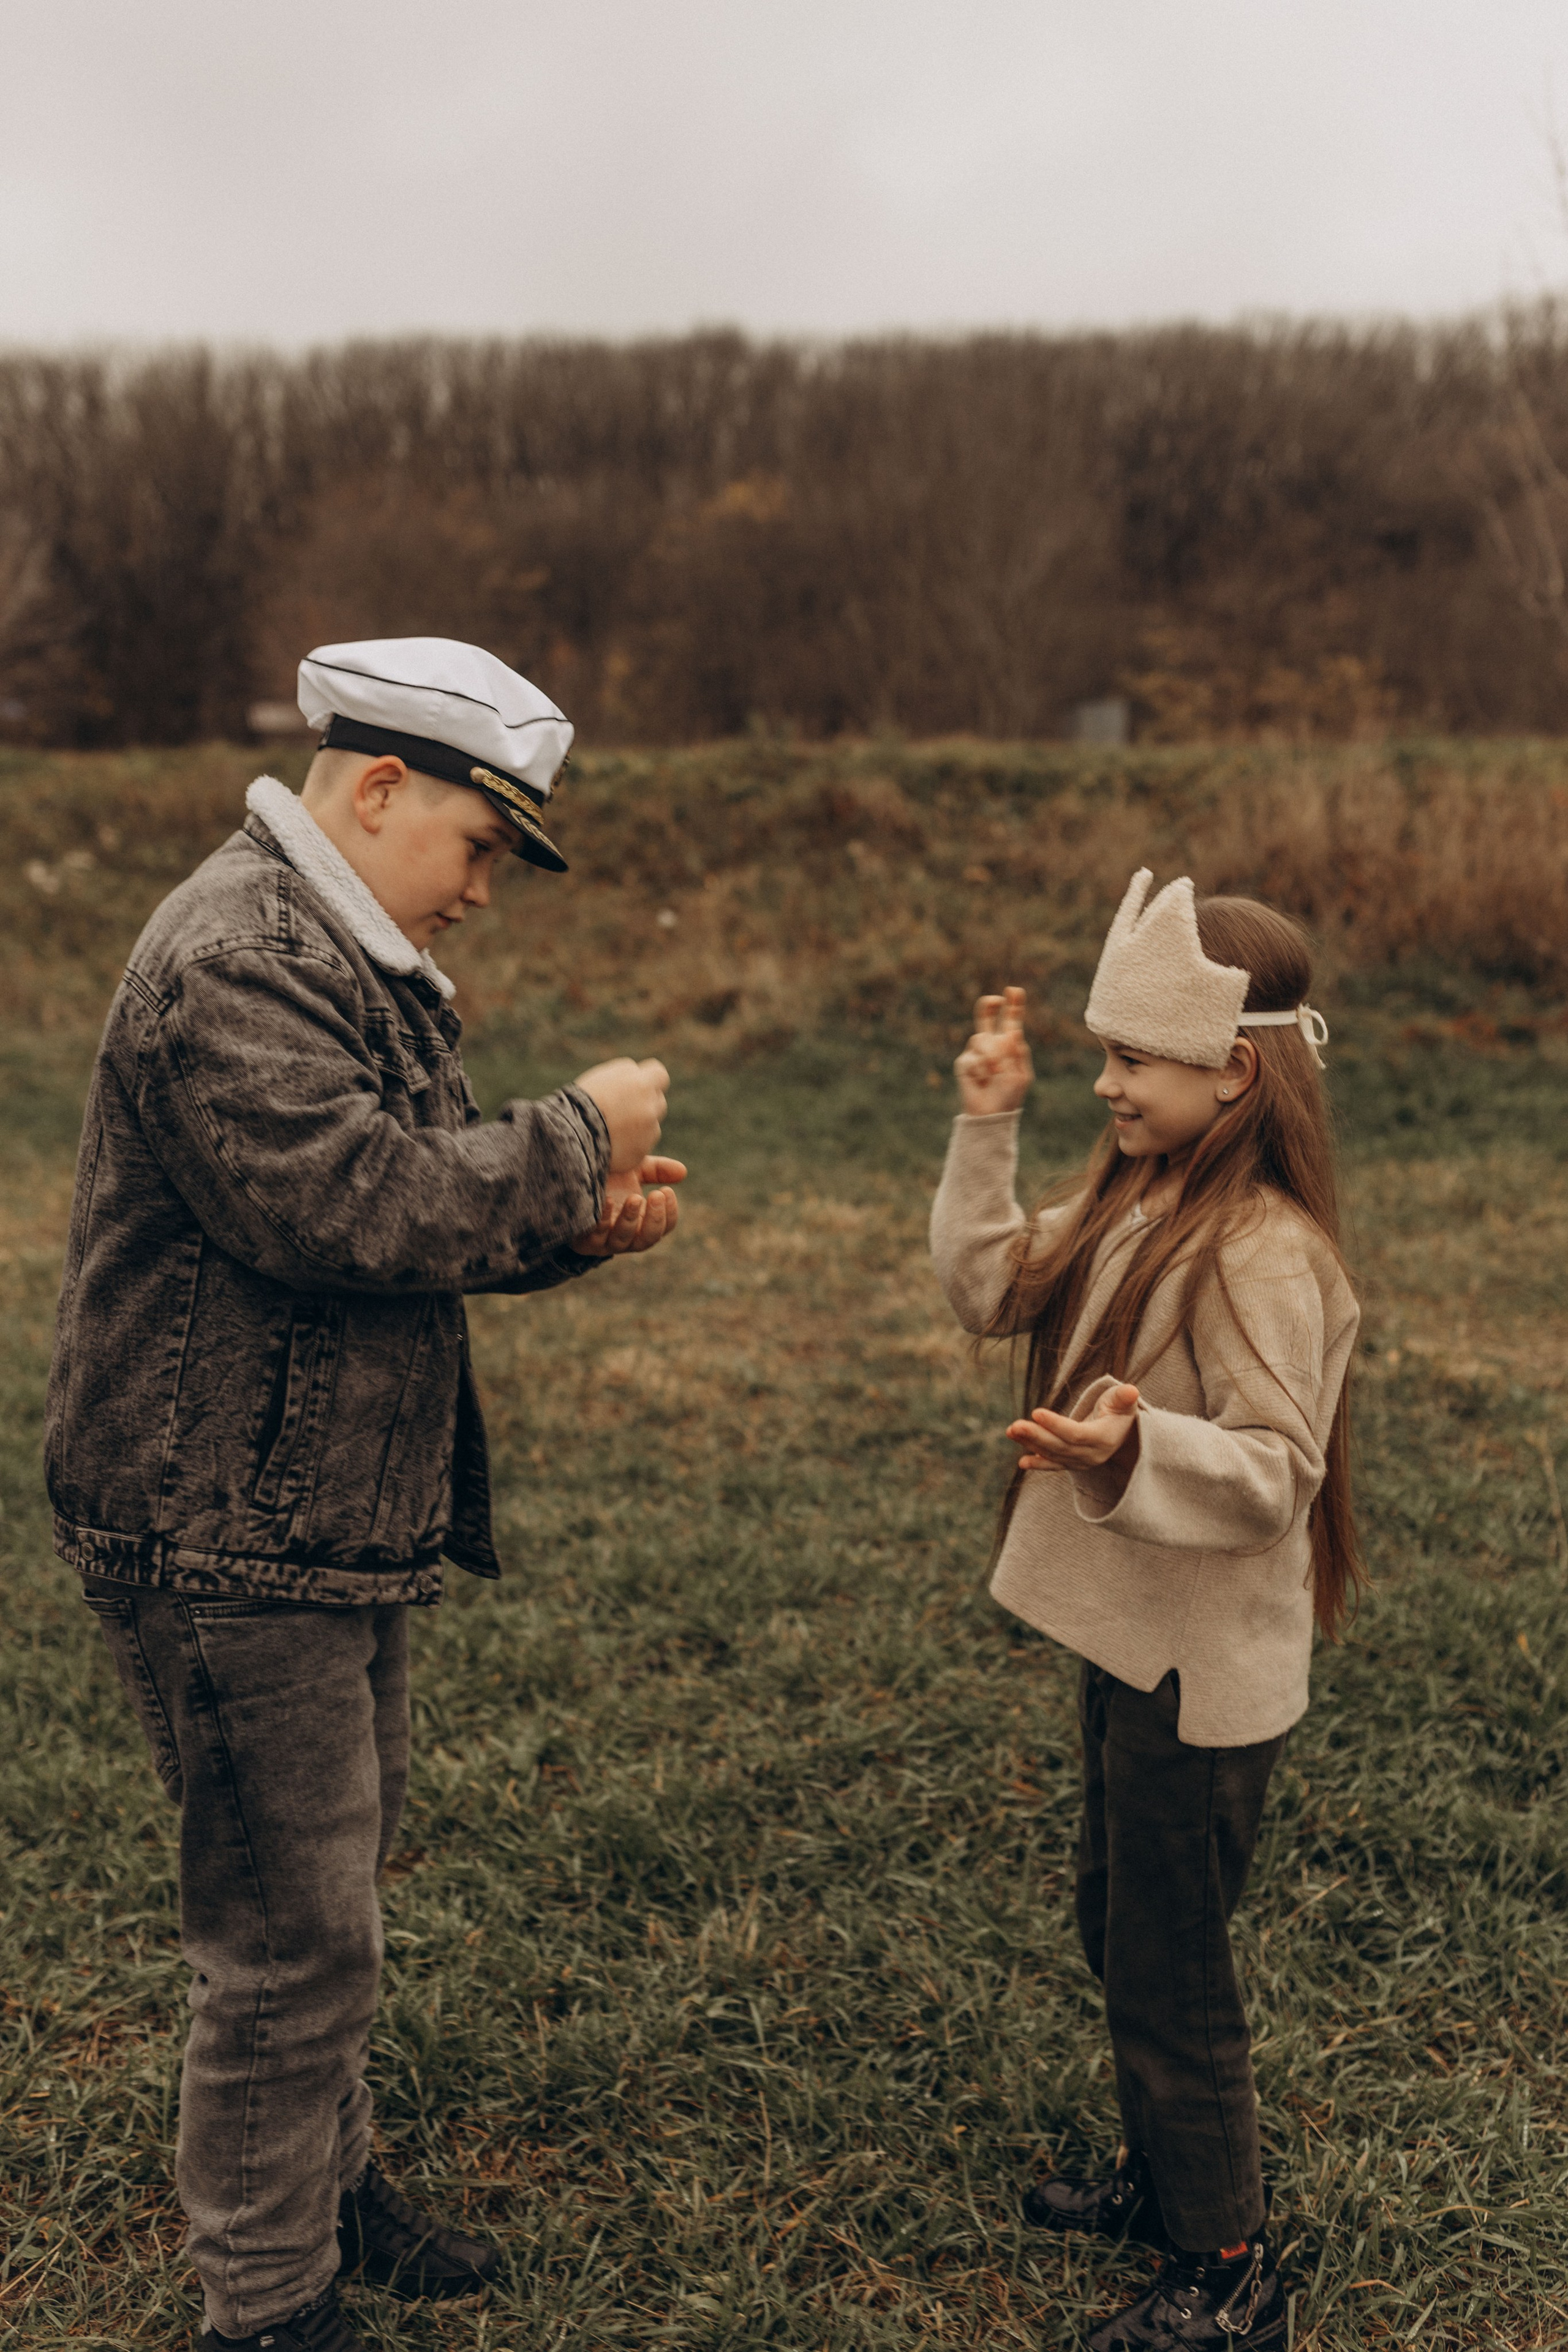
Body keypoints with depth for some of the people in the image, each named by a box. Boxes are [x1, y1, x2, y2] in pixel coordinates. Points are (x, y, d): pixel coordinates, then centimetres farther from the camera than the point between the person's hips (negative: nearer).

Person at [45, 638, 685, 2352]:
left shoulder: (354, 959, 16)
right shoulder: (230, 963, -19)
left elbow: (422, 1211, 20)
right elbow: (348, 1207, -30)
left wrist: (580, 1226, 2)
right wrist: (574, 1136, -19)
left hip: (337, 1529, 11)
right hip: (228, 1544, -11)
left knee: (332, 1880, 23)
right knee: (291, 1934, 0)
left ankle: (326, 2180, 42)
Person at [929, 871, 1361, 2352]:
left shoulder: (1265, 1253, -24)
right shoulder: (1128, 1201, 4)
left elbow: (1276, 1470, -25)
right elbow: (990, 1291, 12)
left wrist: (1135, 1450, -41)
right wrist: (985, 1132, 5)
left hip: (1203, 1671, -10)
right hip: (1128, 1637, 10)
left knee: (1172, 1969, 5)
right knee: (1119, 1933, 24)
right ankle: (1162, 2178, 45)